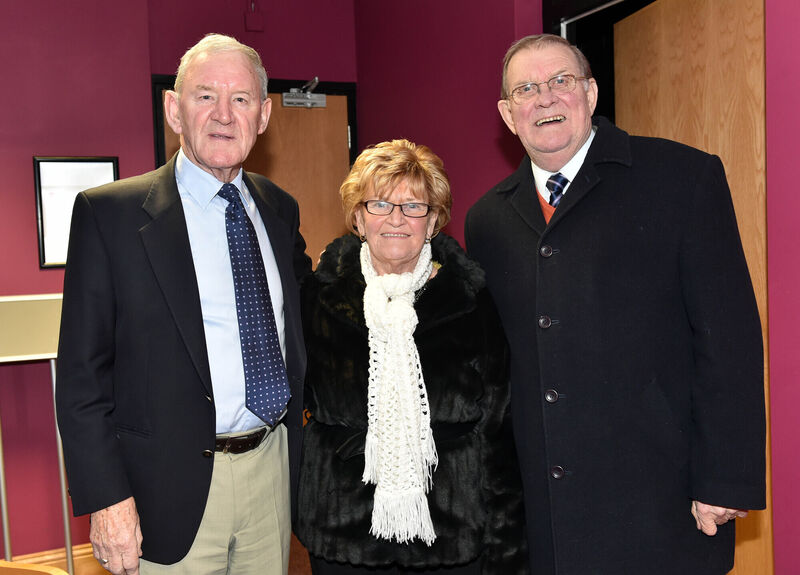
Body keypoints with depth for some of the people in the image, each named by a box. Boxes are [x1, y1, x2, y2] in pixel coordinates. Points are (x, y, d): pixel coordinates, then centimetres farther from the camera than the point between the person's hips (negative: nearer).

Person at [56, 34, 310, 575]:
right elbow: (82, 373, -9)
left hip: (274, 468, 5)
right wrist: (107, 498, -13)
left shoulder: (278, 208, 7)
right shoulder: (109, 212, -8)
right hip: (174, 487, -4)